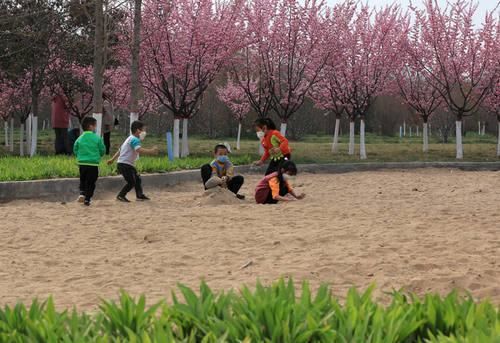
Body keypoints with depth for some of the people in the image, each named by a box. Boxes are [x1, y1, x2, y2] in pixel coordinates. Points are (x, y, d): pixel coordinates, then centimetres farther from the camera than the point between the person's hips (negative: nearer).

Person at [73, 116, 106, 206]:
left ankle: (82, 193, 0)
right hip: (93, 164, -3)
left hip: (82, 163, 3)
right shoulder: (97, 138, -7)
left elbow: (75, 150, 5)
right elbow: (102, 151, -1)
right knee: (91, 182, 7)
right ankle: (87, 199, 8)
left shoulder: (80, 138, 0)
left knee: (83, 180, 20)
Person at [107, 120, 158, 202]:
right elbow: (139, 150, -34)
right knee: (131, 182, -10)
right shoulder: (134, 139, -16)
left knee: (137, 178, 15)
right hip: (125, 164, -11)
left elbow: (120, 149, 24)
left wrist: (112, 159, 28)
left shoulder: (130, 139, 18)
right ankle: (121, 196, -1)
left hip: (129, 165, 11)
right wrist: (151, 151, -33)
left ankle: (140, 195, 22)